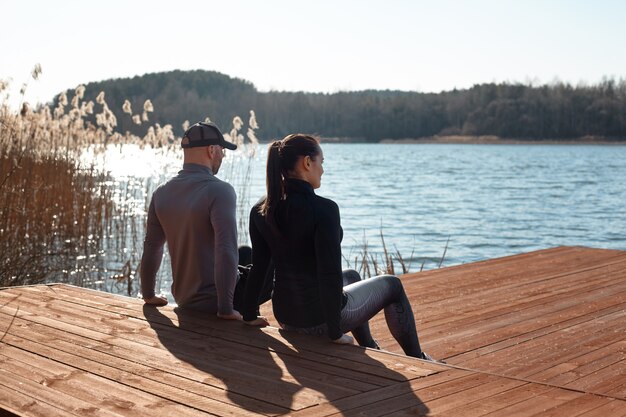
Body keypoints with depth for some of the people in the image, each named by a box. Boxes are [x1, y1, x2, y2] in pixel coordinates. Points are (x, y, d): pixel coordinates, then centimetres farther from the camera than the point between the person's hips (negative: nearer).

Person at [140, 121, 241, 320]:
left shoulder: (162, 193, 2)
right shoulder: (219, 191, -19)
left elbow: (151, 247, 8)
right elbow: (225, 251, -26)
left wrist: (148, 294, 20)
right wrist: (226, 309, -21)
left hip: (183, 300, 7)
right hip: (213, 302, -7)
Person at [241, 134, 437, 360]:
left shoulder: (260, 211, -3)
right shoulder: (323, 209, -23)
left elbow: (258, 267, 3)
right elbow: (329, 274, -26)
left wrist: (249, 314, 13)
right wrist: (335, 332, -19)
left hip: (285, 316, 7)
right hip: (320, 319, -7)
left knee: (351, 275, 36)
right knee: (392, 285, 20)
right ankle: (417, 359, 37)